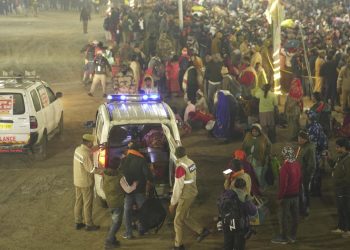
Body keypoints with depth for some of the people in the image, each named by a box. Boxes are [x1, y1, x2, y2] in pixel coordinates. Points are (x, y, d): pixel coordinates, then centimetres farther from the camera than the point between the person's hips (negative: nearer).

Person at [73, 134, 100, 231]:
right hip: (86, 183, -9)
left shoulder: (78, 149, -1)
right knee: (87, 204, 4)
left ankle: (78, 222, 27)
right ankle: (89, 224, 15)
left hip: (77, 182, 9)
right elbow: (91, 169, -26)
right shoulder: (85, 155, -28)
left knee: (78, 202, 17)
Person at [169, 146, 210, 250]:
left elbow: (178, 187, -22)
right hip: (193, 192, 8)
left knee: (178, 221, 6)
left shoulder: (181, 167, -25)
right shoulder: (191, 162, 1)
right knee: (185, 216, 25)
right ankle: (202, 231, 25)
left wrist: (173, 203, -13)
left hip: (185, 196, -8)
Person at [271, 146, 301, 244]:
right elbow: (300, 179, 9)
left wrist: (280, 196, -11)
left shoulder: (285, 167, -22)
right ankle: (293, 236, 20)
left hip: (287, 195, -7)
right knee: (294, 216, 12)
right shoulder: (297, 164, -1)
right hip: (296, 194, 7)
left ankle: (283, 237, 8)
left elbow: (283, 183, -20)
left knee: (284, 217, 3)